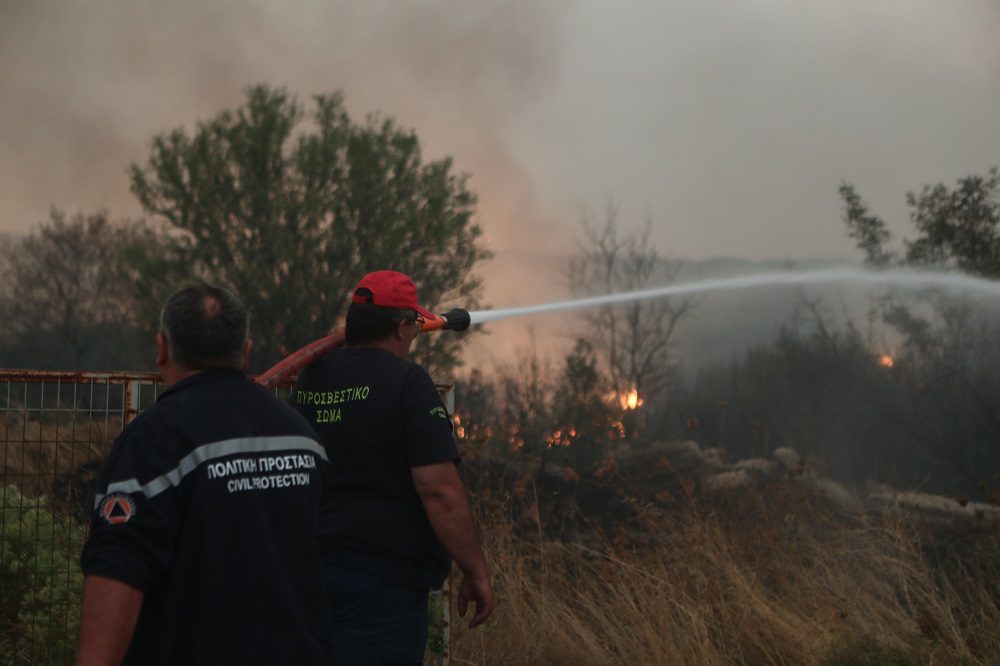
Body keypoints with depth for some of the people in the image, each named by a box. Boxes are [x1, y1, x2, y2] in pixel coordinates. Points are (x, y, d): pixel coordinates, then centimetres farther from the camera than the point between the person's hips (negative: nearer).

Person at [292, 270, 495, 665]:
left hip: (308, 569, 7)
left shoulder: (308, 379, 9)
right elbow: (439, 490, -17)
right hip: (382, 579, -7)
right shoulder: (406, 382, -11)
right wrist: (476, 572, -10)